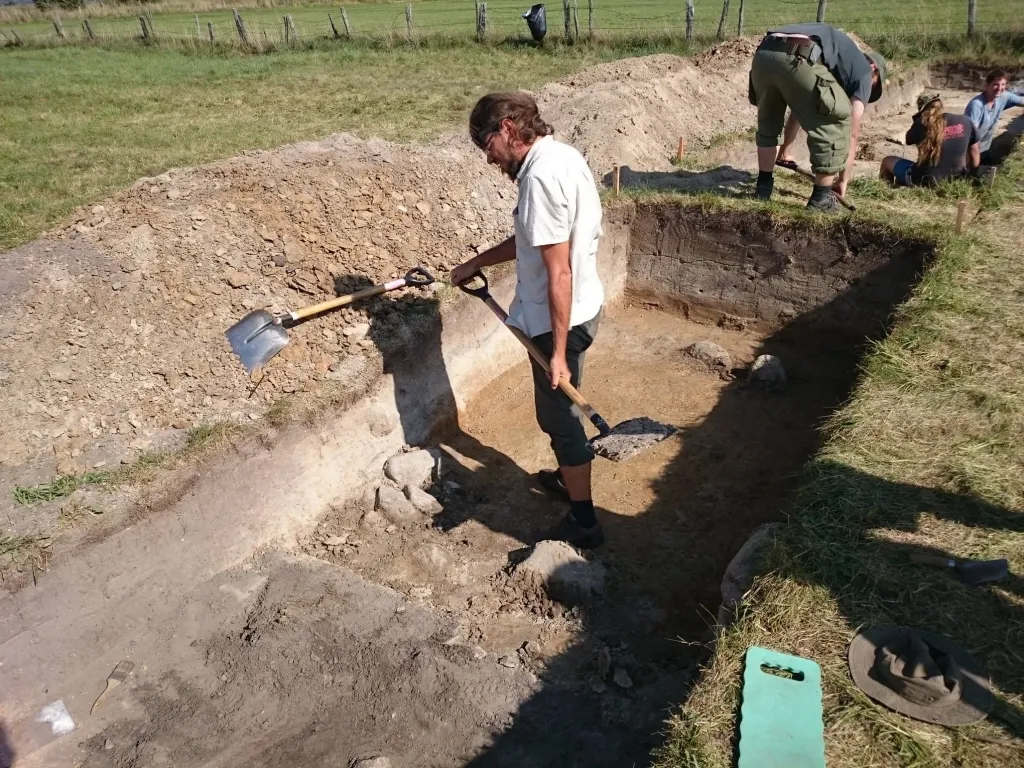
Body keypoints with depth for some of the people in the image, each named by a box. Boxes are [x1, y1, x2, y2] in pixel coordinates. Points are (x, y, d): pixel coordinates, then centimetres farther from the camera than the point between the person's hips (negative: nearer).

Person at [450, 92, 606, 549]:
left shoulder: (542, 175, -24)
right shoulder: (562, 155, 8)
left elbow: (558, 272, -27)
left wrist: (559, 350, -23)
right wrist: (477, 262, 22)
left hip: (559, 319, -10)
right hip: (581, 307, 10)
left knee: (559, 415, 5)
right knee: (561, 409, 26)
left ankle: (583, 521, 20)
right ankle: (569, 476, 47)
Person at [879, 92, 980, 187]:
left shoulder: (922, 124, -12)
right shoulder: (966, 121, 0)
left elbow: (908, 140, 10)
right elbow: (975, 156, 7)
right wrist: (969, 175, 20)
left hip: (926, 181, -4)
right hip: (955, 180, 5)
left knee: (887, 160, 17)